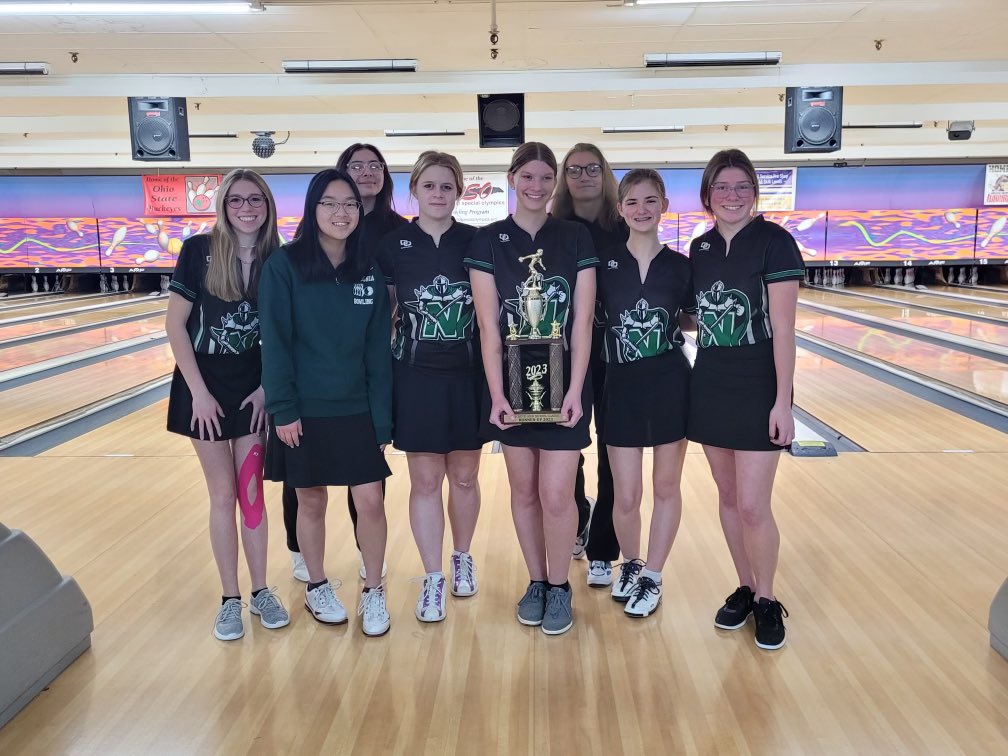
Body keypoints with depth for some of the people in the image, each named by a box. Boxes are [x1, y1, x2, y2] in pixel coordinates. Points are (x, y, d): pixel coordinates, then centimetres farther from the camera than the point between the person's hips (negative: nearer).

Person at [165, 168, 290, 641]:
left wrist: (269, 386, -7)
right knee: (223, 494, 6)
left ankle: (260, 592, 22)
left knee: (251, 491, 8)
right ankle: (230, 598, 19)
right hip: (206, 388, -1)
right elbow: (175, 324, -8)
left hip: (256, 389, 1)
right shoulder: (199, 250, -8)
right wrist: (199, 392, -12)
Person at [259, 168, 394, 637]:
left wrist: (382, 417, -1)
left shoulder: (369, 271, 1)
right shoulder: (284, 265, -7)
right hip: (305, 410, -2)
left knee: (370, 501, 0)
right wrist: (282, 408, -13)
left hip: (357, 410, 2)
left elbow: (378, 350, 2)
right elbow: (275, 342, -9)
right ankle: (317, 587, 32)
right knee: (311, 501, 10)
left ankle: (373, 592, 20)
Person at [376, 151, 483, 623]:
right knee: (425, 481, 5)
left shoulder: (476, 243, -1)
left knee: (464, 477, 12)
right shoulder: (392, 246, -1)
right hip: (416, 378, 0)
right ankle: (432, 580, 18)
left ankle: (462, 559, 35)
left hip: (468, 376, 1)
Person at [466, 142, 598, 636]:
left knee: (556, 494, -2)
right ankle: (536, 582, 30)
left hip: (563, 383, -1)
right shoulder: (488, 241, 0)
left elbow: (582, 322, -4)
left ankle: (559, 587, 20)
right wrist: (496, 394, -9)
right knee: (524, 490, 11)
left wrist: (575, 391, -10)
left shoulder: (576, 238, 0)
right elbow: (489, 326, -4)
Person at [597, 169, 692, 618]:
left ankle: (652, 578, 28)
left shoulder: (680, 266, 0)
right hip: (621, 386, 0)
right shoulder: (603, 261, -1)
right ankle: (630, 564, 33)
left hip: (670, 384, 1)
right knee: (626, 496, 3)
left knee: (666, 487, 11)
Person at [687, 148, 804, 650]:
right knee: (727, 497, 13)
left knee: (752, 505, -4)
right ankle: (744, 589, 29)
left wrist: (783, 402, -16)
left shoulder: (773, 242, -10)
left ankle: (766, 600, 18)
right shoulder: (700, 249, 7)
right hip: (710, 386, 5)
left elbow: (783, 328, -14)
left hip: (758, 389, -5)